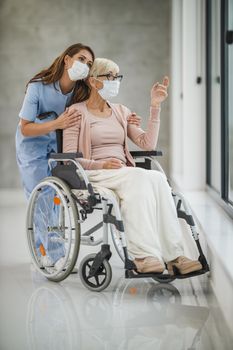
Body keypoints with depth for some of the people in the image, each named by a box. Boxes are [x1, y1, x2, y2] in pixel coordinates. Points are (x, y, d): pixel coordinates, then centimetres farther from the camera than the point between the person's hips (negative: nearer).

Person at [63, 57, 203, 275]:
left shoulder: (121, 112, 21)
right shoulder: (77, 112, 5)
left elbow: (148, 144, 8)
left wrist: (155, 106, 3)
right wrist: (101, 164, -18)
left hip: (125, 174, 5)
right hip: (93, 175, -5)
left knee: (157, 179, -30)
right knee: (141, 178, -35)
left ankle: (172, 255, -37)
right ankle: (143, 255, -43)